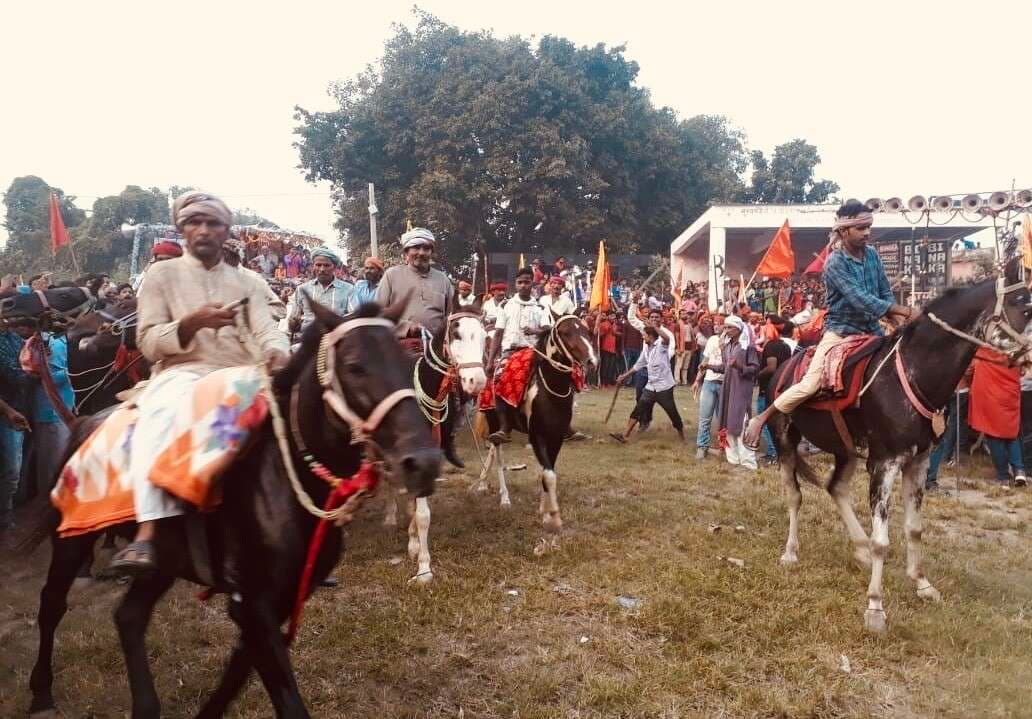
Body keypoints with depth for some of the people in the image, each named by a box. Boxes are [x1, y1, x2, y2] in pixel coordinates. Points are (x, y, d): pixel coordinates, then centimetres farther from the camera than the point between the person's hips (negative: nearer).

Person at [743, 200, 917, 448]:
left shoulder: (872, 255, 4)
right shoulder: (835, 262, -15)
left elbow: (885, 294, 8)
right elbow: (860, 299, -25)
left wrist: (897, 318, -12)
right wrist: (905, 311, -28)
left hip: (871, 332, 7)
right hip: (840, 332, -6)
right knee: (810, 384, -17)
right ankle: (761, 419, -4)